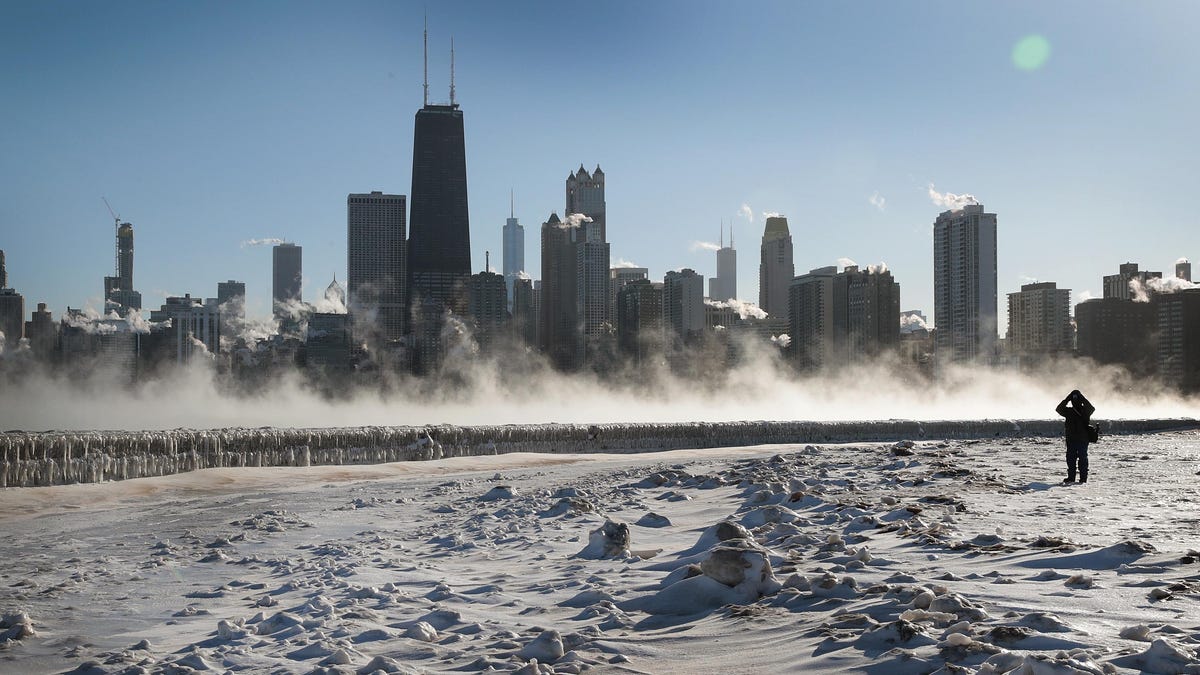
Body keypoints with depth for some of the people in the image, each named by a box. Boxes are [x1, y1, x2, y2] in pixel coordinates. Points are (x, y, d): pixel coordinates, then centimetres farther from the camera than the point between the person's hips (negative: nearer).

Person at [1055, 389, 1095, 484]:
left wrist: (1082, 398, -16)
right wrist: (1067, 399, -11)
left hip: (1083, 440, -3)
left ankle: (1083, 478, 3)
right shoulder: (1068, 411, 9)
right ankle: (1071, 477, 7)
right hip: (1071, 440, 3)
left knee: (1083, 459, -1)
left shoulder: (1085, 410, 3)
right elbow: (1058, 409, -6)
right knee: (1070, 459, 2)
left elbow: (1092, 408, -18)